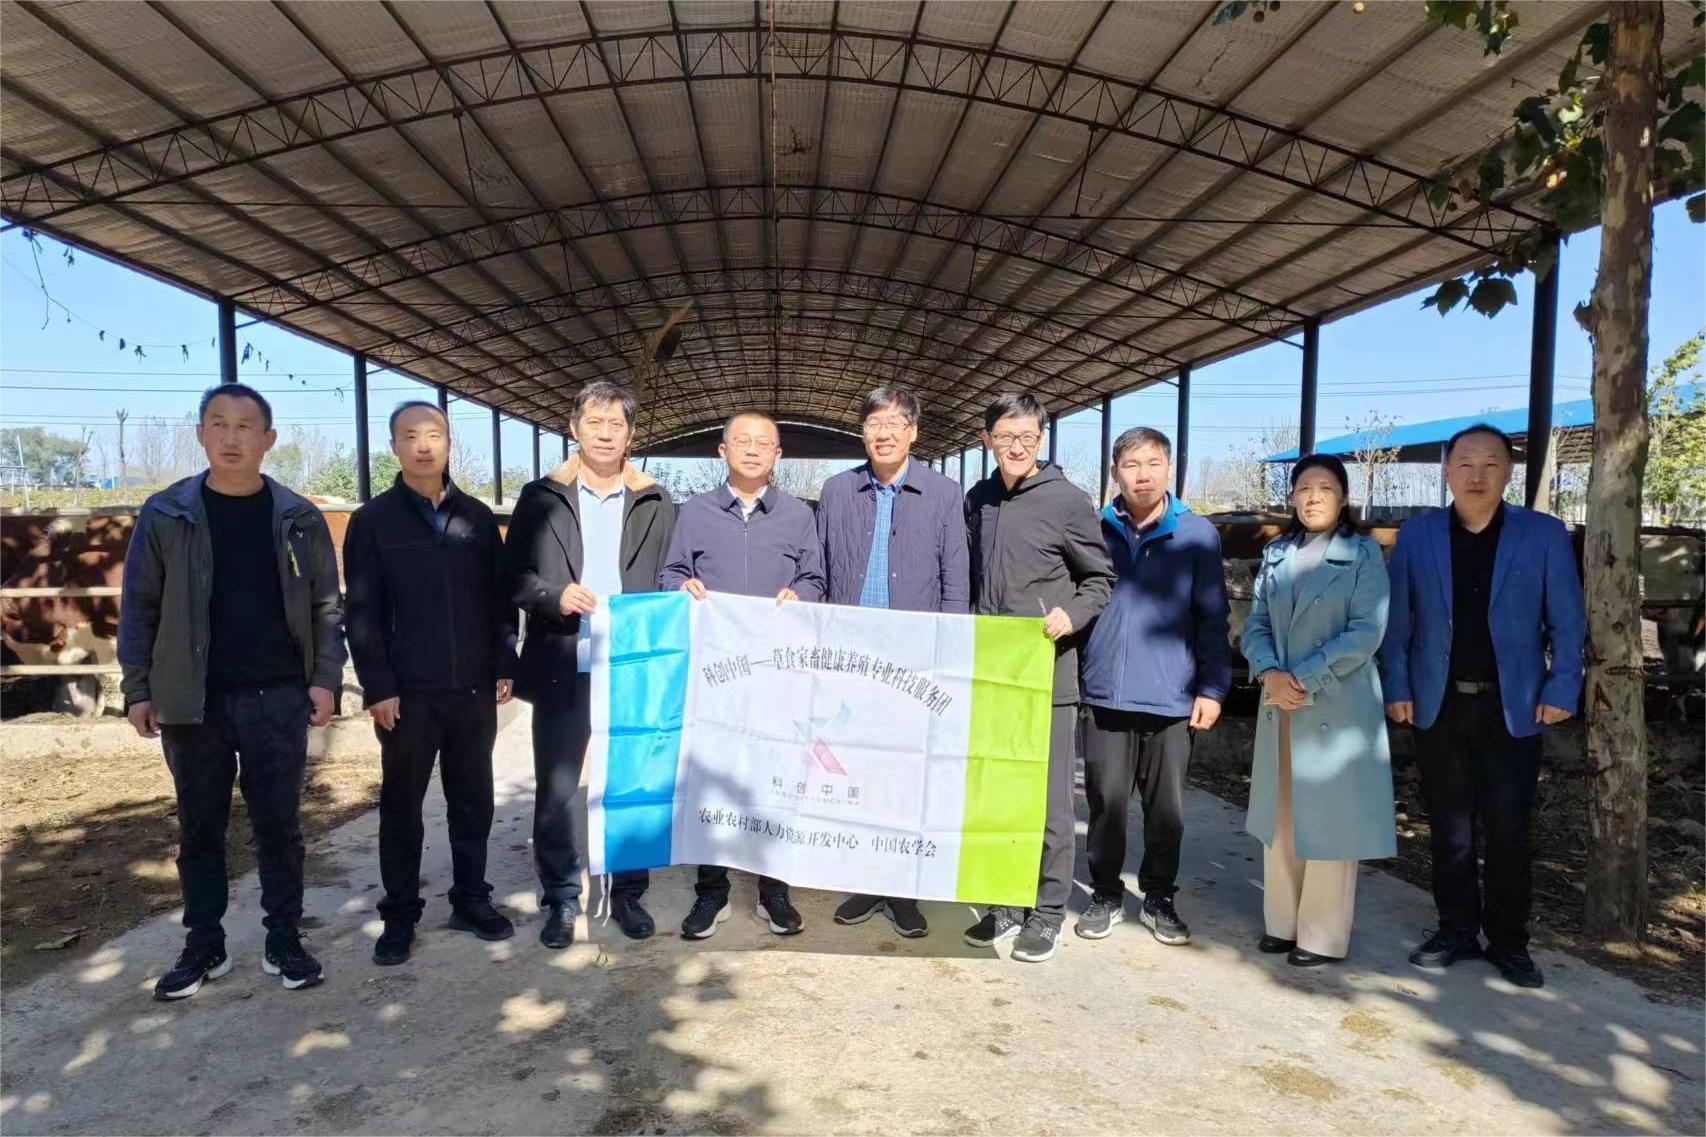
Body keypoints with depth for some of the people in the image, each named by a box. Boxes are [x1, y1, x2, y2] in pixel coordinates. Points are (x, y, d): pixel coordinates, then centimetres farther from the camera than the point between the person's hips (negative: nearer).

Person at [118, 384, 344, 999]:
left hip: (279, 697, 0)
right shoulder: (165, 514, 1)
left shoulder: (298, 517, 1)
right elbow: (140, 607, 4)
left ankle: (284, 942, 19)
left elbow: (327, 605, 3)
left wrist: (325, 678, -5)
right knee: (199, 827, 11)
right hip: (193, 700, 1)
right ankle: (204, 945, 24)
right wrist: (138, 689, 0)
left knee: (279, 824, 7)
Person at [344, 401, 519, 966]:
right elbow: (362, 613, -3)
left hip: (474, 687, 2)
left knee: (473, 800, 10)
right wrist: (378, 686, -9)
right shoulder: (372, 521, 0)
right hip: (408, 690, -2)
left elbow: (499, 598, 9)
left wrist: (504, 665, 3)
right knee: (401, 806, 8)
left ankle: (471, 899, 24)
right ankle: (399, 916, 19)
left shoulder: (478, 518, 8)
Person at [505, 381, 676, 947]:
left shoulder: (656, 504, 8)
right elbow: (513, 576, 3)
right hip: (563, 670, 0)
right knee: (556, 790, 7)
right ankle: (561, 897, 23)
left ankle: (628, 891, 25)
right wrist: (554, 596, -15)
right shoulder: (541, 497, 5)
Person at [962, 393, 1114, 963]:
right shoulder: (978, 499, 10)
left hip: (1046, 670, -5)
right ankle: (1004, 903, 26)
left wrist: (1072, 614, -17)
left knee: (1049, 797, 1)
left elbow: (1099, 578, 1)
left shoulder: (1067, 499, -5)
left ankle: (1047, 911, 16)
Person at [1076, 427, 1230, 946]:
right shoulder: (1097, 532, 5)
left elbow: (1212, 619, 2)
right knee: (1106, 803, 8)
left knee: (1167, 809, 9)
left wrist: (1212, 686, -3)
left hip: (1171, 699, -1)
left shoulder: (1198, 535, 1)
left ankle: (1158, 899, 27)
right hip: (1105, 695, 1)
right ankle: (1106, 895, 25)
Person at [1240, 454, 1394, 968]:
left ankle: (1323, 936, 14)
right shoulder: (1276, 553, 11)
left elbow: (1366, 632, -12)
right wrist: (1270, 673, -12)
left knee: (1327, 820, 1)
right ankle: (1282, 923, 25)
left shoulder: (1362, 553, -3)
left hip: (1337, 706, -5)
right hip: (1279, 705, 5)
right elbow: (1256, 623, 7)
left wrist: (1304, 678, -16)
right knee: (1279, 816, 11)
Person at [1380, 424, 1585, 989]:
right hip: (1438, 705, 1)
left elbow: (1567, 621, 0)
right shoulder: (1416, 534, 2)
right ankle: (1456, 930, 22)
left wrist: (1561, 690, -7)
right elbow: (1397, 620, 2)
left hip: (1514, 707, -1)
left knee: (1508, 830, 6)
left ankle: (1509, 941, 20)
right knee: (1449, 828, 10)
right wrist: (1397, 688, -3)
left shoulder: (1544, 534, -1)